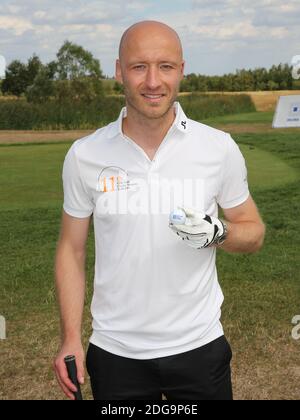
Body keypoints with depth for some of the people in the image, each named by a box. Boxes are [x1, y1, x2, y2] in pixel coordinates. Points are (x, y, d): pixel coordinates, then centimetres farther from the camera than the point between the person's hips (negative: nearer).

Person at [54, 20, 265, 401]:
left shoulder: (219, 148, -7)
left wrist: (217, 233, -19)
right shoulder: (84, 155, -6)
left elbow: (254, 232, 3)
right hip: (114, 351, 1)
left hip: (199, 345, 0)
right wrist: (71, 338, -4)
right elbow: (71, 248, 2)